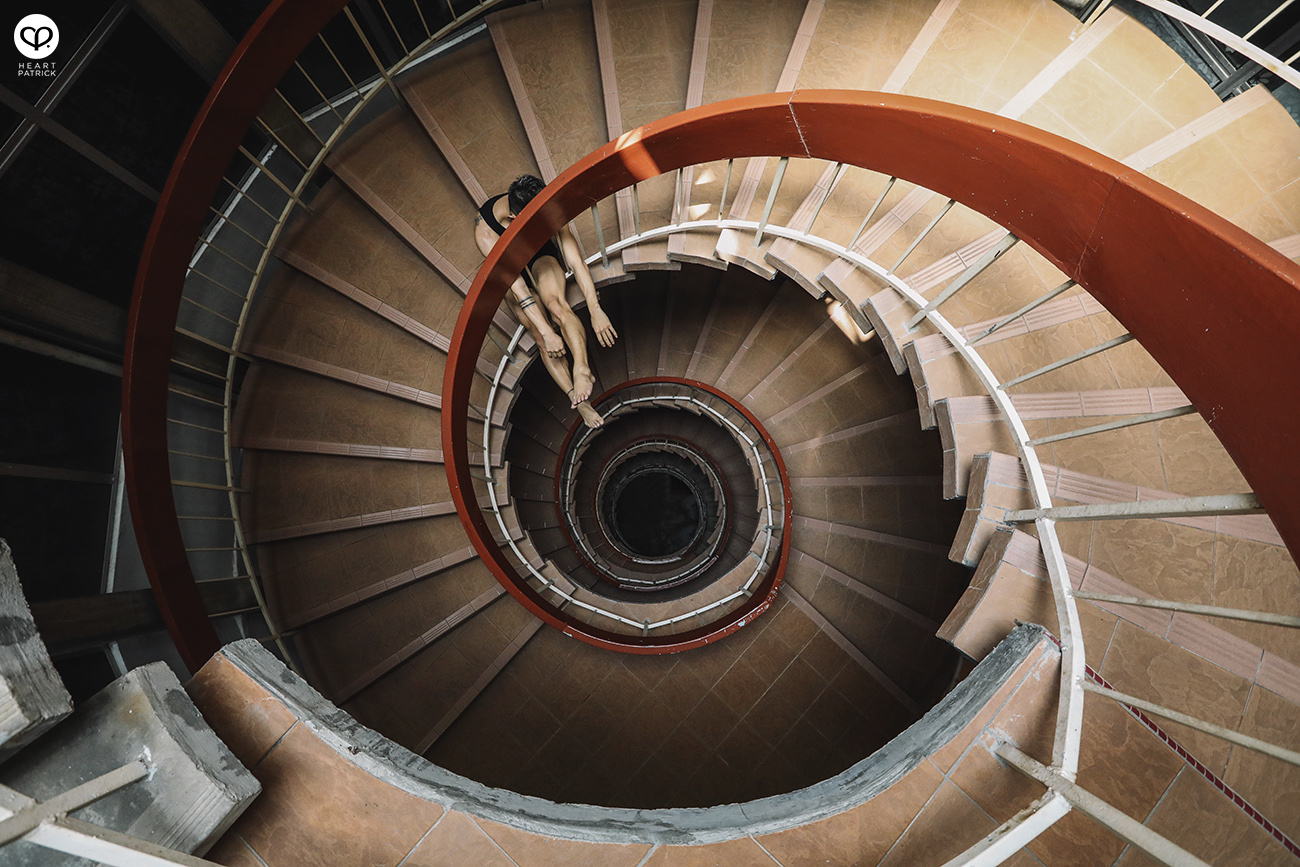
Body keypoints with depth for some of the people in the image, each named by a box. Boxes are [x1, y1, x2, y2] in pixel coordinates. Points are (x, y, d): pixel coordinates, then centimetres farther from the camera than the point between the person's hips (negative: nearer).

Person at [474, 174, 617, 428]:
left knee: (555, 303, -35)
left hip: (542, 256, 1)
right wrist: (547, 333, -43)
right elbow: (517, 287, -39)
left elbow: (577, 262, -30)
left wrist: (596, 311, -37)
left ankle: (581, 367, -50)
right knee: (540, 337, -19)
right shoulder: (485, 230, -36)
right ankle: (579, 400, -23)